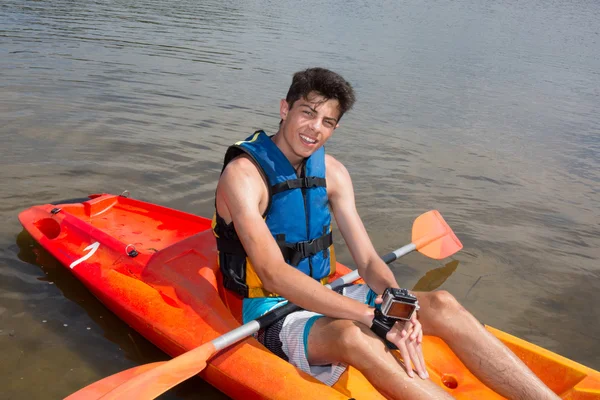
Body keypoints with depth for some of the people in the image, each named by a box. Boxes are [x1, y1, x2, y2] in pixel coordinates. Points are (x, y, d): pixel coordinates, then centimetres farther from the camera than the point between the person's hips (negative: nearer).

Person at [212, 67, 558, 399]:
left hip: (324, 298, 6)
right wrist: (373, 315, -33)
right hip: (273, 313, -6)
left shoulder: (332, 172, 3)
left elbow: (369, 261, -1)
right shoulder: (244, 173, -16)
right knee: (353, 336, -38)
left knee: (440, 304, -15)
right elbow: (274, 274, -28)